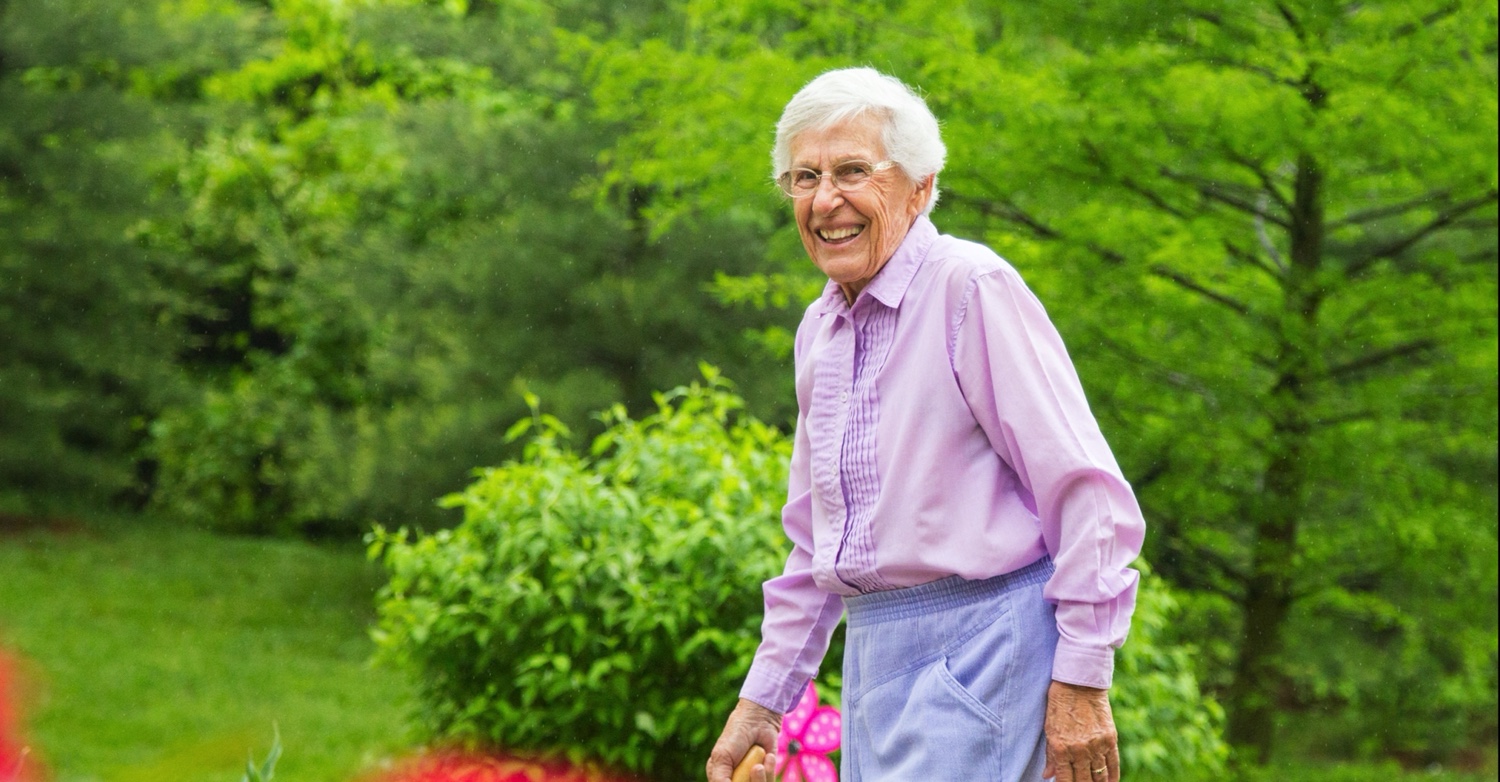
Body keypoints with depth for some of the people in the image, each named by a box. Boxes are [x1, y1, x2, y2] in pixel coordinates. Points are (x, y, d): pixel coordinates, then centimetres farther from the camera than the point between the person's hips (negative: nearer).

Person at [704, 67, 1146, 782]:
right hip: (875, 659, 8)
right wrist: (761, 699, 20)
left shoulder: (973, 289, -11)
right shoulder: (819, 330, 15)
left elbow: (1090, 494, -15)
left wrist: (1081, 682, -17)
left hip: (978, 643, -8)